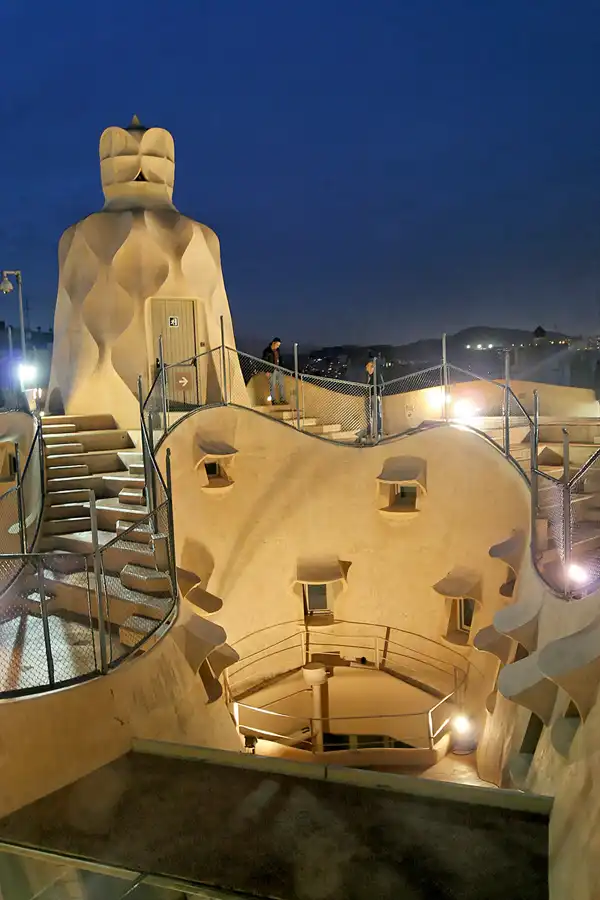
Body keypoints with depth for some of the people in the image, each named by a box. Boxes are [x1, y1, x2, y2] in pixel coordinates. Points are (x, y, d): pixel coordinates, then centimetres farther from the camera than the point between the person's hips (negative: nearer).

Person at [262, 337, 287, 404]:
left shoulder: (277, 350, 12)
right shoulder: (267, 351, -8)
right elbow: (264, 361, -9)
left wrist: (281, 368, 12)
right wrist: (267, 371, -14)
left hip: (279, 369, 6)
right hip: (271, 370, -6)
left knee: (282, 384, 3)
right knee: (273, 386, -3)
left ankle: (282, 400, 8)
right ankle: (273, 401, 1)